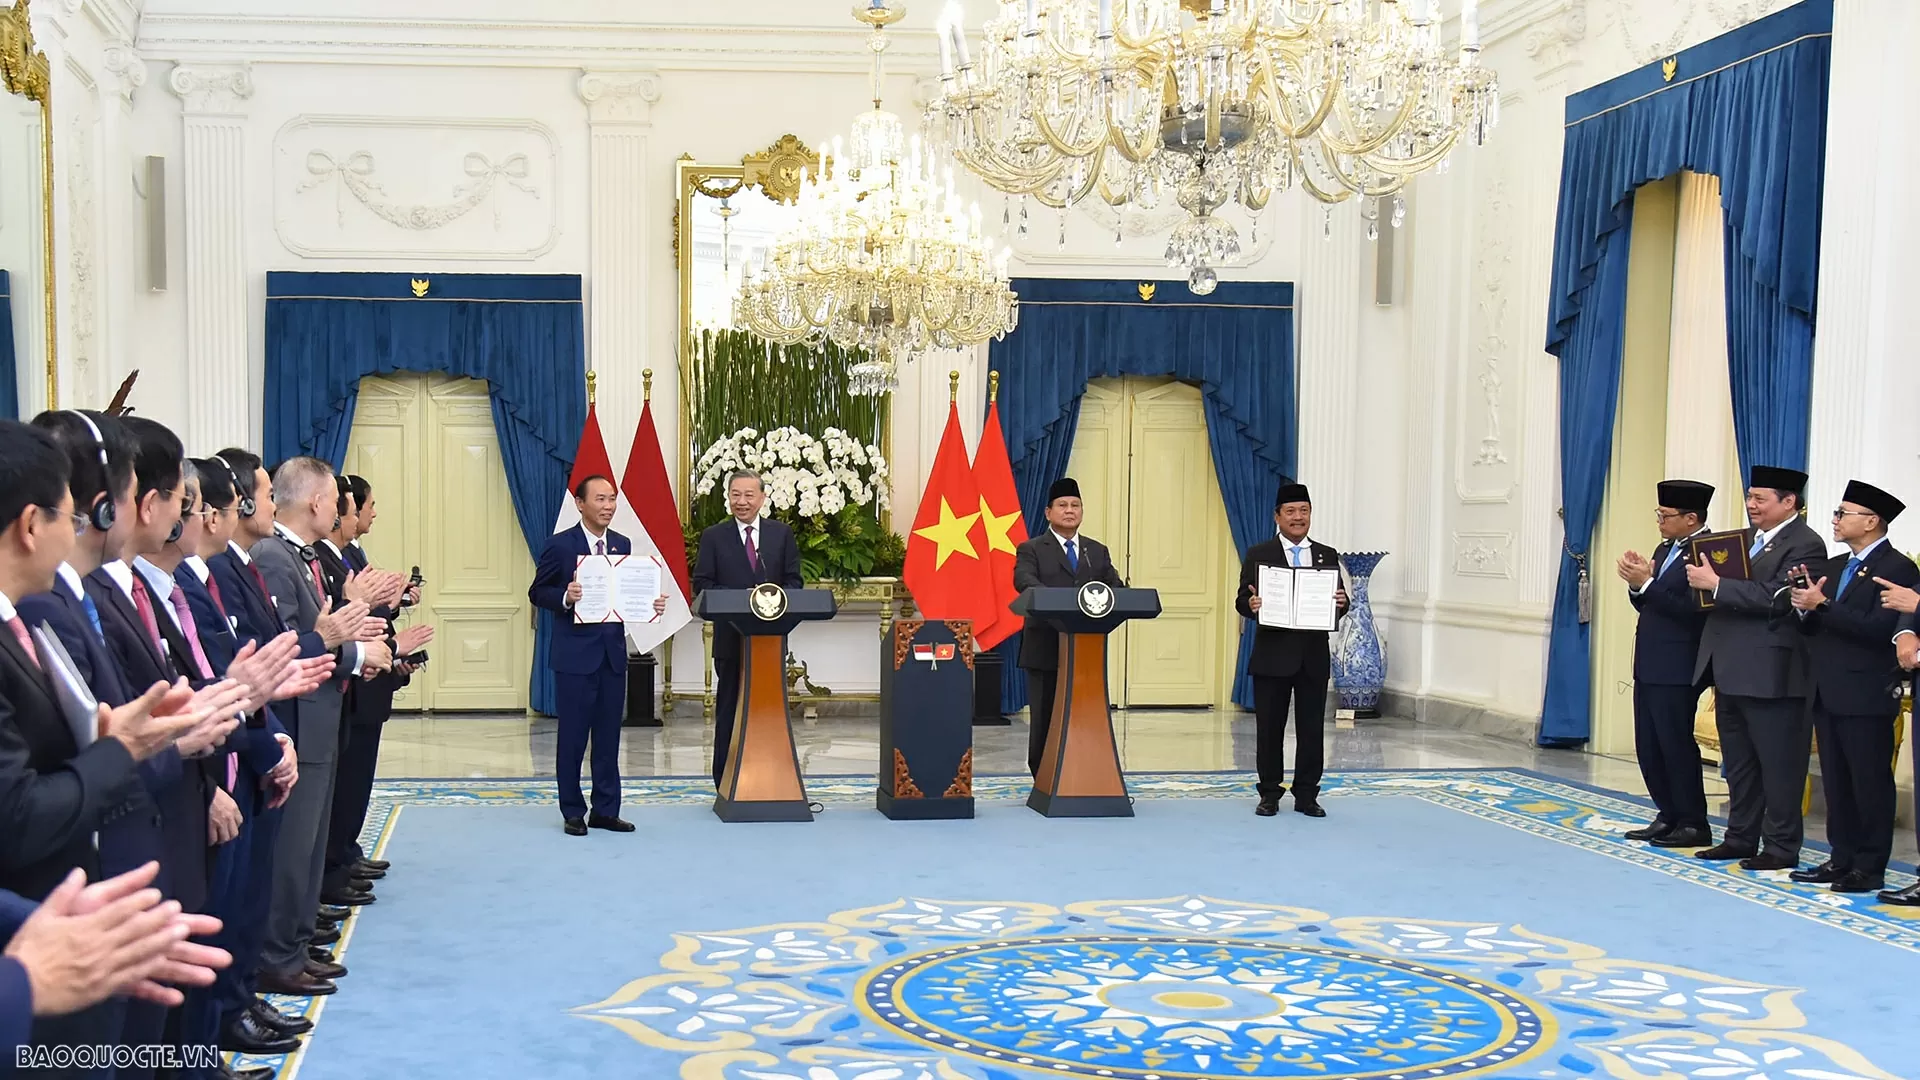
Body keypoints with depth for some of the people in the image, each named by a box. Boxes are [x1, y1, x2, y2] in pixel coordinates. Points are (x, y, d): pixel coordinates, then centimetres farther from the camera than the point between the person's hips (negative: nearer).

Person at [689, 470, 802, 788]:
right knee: (729, 709, 5)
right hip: (730, 637, -1)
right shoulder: (714, 536, 3)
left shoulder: (782, 534, 8)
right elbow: (702, 585, -2)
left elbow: (793, 580, 5)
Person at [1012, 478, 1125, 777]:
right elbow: (1024, 580, -16)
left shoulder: (1097, 552, 17)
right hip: (1046, 649, -3)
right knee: (1045, 719, 1)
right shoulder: (1031, 549, 3)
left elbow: (1115, 587, 8)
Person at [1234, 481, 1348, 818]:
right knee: (1269, 728, 4)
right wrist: (1251, 604, -26)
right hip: (1272, 655, -2)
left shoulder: (1328, 557, 10)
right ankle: (1270, 794, 14)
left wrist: (1340, 603, -15)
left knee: (1311, 728, 5)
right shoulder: (1258, 555, 2)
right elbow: (1243, 599, -3)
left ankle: (1306, 795, 14)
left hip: (1314, 655, 2)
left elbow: (1339, 604, 8)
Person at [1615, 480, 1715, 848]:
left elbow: (1691, 611, -22)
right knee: (1648, 747, 12)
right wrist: (1636, 585, -2)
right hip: (1648, 665, 9)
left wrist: (1646, 583, -21)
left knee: (1676, 745, -2)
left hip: (1677, 669, -9)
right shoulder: (1664, 549, 15)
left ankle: (1694, 824, 8)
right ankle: (1669, 817, 22)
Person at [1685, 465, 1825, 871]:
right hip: (1731, 672, 9)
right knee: (1738, 762, 16)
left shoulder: (1804, 545, -11)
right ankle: (1741, 838, 25)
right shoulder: (1745, 540, 16)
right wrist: (1703, 578, -4)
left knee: (1779, 765, 1)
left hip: (1771, 675, -9)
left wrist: (1716, 584, -24)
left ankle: (1781, 848, 8)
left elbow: (1775, 597, -23)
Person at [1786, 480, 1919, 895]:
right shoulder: (1832, 567, 15)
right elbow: (1812, 627, 14)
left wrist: (1822, 605, -21)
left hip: (1866, 694, -8)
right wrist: (1805, 606, -6)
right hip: (1828, 692, 8)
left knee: (1870, 783, 0)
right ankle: (1843, 858, 19)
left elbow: (1878, 628, -21)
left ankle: (1870, 868, 6)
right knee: (1836, 782, 12)